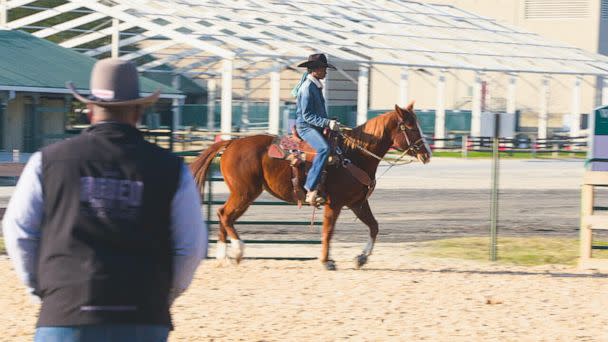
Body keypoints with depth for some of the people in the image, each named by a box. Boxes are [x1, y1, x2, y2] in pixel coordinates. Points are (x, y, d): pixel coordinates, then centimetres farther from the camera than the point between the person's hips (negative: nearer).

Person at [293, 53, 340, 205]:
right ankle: (310, 188, -37)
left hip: (318, 127, 10)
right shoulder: (307, 87, -14)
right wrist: (327, 123, -26)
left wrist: (330, 122, 15)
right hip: (306, 126, -10)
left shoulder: (316, 86, 16)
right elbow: (307, 115, -19)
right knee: (324, 149, -33)